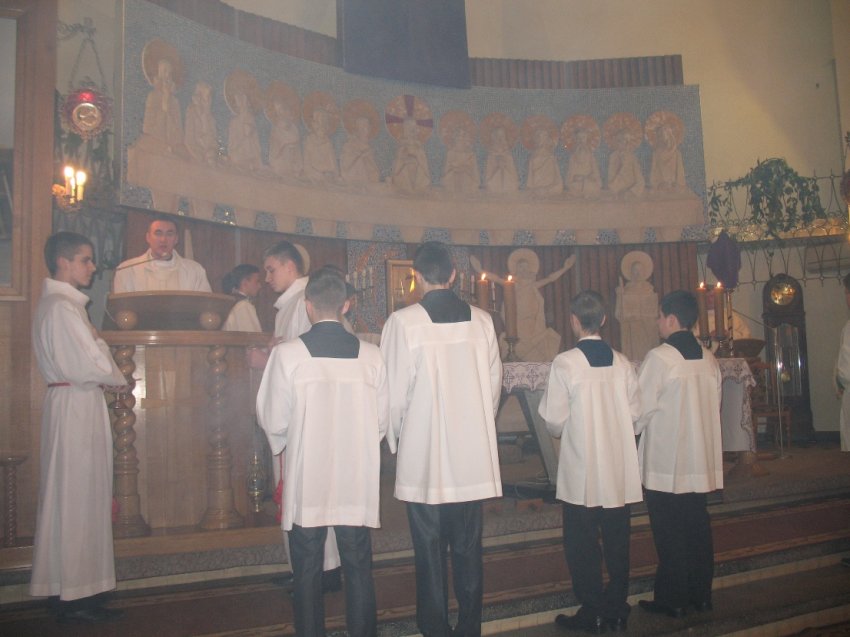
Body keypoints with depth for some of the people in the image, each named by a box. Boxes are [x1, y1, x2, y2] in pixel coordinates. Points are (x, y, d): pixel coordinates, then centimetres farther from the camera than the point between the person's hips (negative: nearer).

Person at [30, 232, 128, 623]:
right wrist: (118, 380, -3)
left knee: (73, 496, 13)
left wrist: (107, 377, 1)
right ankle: (75, 597, 3)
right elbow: (89, 365, -20)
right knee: (77, 495, -4)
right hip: (76, 404, -10)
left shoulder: (62, 303, 16)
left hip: (74, 402, 10)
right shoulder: (62, 307, -15)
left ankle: (74, 591, 21)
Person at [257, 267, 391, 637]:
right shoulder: (371, 356, -6)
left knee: (307, 572, 12)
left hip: (307, 484, -2)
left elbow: (274, 422, -6)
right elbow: (382, 422, 2)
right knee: (359, 570, 14)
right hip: (358, 482, 2)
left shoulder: (287, 355, -12)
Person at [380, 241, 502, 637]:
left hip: (423, 459, -3)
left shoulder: (403, 322, -11)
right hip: (474, 458, 4)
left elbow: (394, 396, -8)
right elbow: (494, 386, 6)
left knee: (430, 552, 8)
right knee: (468, 549, 14)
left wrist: (399, 435, 10)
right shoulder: (482, 321, -1)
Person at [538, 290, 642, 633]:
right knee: (617, 541, 13)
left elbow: (554, 420, -9)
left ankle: (592, 612, 14)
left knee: (583, 543, 8)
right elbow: (635, 414, 2)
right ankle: (617, 609, 22)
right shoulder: (622, 363, -2)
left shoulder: (565, 363, -12)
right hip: (620, 471, 4)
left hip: (582, 473, -4)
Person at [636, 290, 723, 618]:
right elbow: (714, 407, 11)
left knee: (669, 532, 3)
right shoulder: (708, 359, 4)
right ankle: (700, 593, 23)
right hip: (700, 459, 6)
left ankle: (672, 599, 11)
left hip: (665, 460, -6)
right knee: (697, 526, 14)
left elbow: (641, 409, -13)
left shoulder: (659, 357, -15)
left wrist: (631, 428, 6)